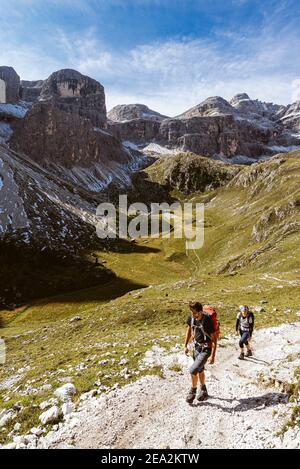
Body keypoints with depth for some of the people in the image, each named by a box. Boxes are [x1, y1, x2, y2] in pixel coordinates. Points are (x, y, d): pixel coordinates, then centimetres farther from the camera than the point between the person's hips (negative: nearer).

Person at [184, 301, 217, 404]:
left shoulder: (207, 321, -28)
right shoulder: (191, 317, -11)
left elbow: (214, 339, -21)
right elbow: (189, 330, 8)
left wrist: (212, 356, -22)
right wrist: (185, 345, 9)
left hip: (206, 349, -6)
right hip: (196, 346, 6)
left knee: (193, 370, -12)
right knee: (200, 370, 22)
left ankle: (193, 391, 14)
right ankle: (203, 391, 44)